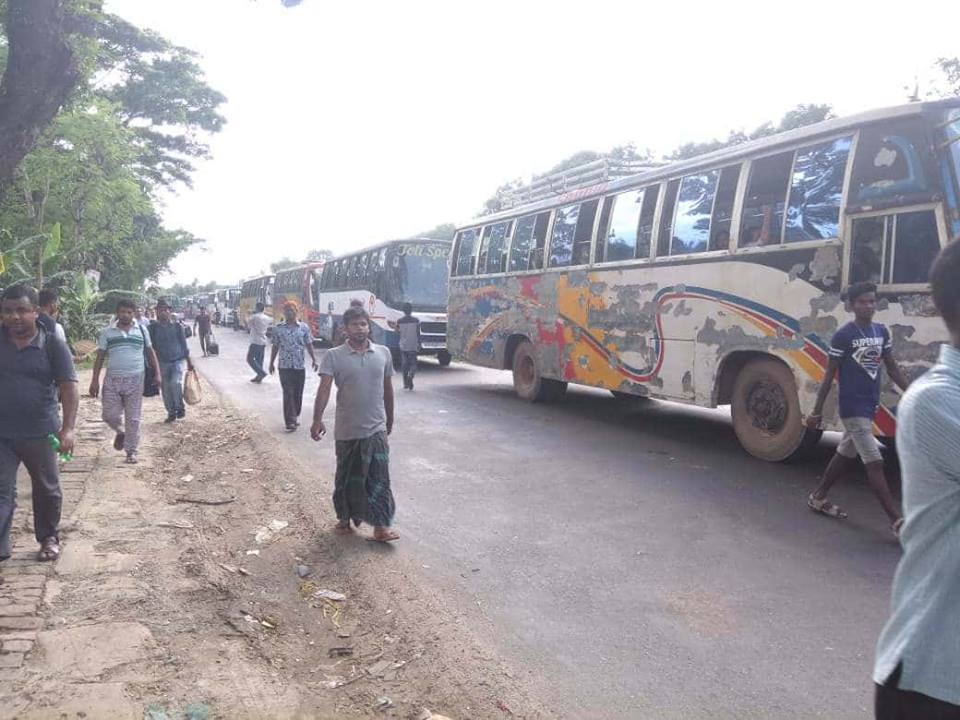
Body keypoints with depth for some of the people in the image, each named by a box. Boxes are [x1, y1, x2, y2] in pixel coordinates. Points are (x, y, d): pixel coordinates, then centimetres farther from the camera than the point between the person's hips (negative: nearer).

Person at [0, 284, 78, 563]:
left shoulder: (53, 345, -8)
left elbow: (68, 388, -12)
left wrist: (68, 428, -21)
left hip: (40, 433, -1)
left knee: (47, 489, 14)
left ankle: (49, 538, 33)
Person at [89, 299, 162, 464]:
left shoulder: (142, 330, 4)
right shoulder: (107, 332, 4)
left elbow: (150, 353, 10)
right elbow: (100, 357, 5)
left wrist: (157, 374, 1)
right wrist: (95, 380, 0)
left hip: (135, 380, -1)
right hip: (112, 380, 1)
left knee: (133, 418, 2)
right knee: (110, 415, 1)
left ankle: (131, 451, 14)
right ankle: (120, 432, 33)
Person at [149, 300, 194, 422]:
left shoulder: (177, 326, 2)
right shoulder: (153, 327, 3)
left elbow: (184, 344, 7)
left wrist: (189, 362, 8)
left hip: (178, 360, -2)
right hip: (162, 362, 2)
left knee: (176, 382, -22)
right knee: (165, 389, 4)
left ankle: (180, 408, -2)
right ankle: (171, 413, 19)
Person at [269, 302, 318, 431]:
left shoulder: (304, 327, 3)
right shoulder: (278, 328, 2)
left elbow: (309, 344, 6)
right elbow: (275, 346, 8)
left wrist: (314, 359, -2)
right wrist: (272, 363, 8)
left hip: (300, 366, 1)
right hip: (285, 366, -1)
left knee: (298, 393, 9)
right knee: (288, 393, -7)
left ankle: (296, 416, 28)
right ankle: (290, 421, -6)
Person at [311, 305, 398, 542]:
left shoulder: (383, 353, 3)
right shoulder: (333, 356, -6)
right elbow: (324, 388, -15)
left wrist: (390, 419, 18)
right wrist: (317, 420, -27)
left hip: (377, 429, 1)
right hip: (347, 431, -1)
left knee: (379, 478, -1)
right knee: (347, 478, 13)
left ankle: (380, 526, 4)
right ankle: (344, 518, 31)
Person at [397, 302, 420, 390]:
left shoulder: (399, 321, -2)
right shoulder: (416, 321, -5)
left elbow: (398, 332, 7)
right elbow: (418, 334, -3)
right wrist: (419, 345, 5)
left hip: (403, 346, 1)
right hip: (413, 346, -1)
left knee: (404, 363, 10)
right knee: (413, 363, 6)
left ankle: (406, 383, 8)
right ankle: (410, 375, -23)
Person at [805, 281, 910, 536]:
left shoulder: (882, 331, 7)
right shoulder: (843, 335, -13)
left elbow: (892, 368, 13)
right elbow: (829, 375, -10)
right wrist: (817, 411, -8)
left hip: (870, 406, 8)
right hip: (853, 408, -8)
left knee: (845, 455, 17)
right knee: (874, 463, -7)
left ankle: (818, 497, 32)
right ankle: (897, 521, -4)